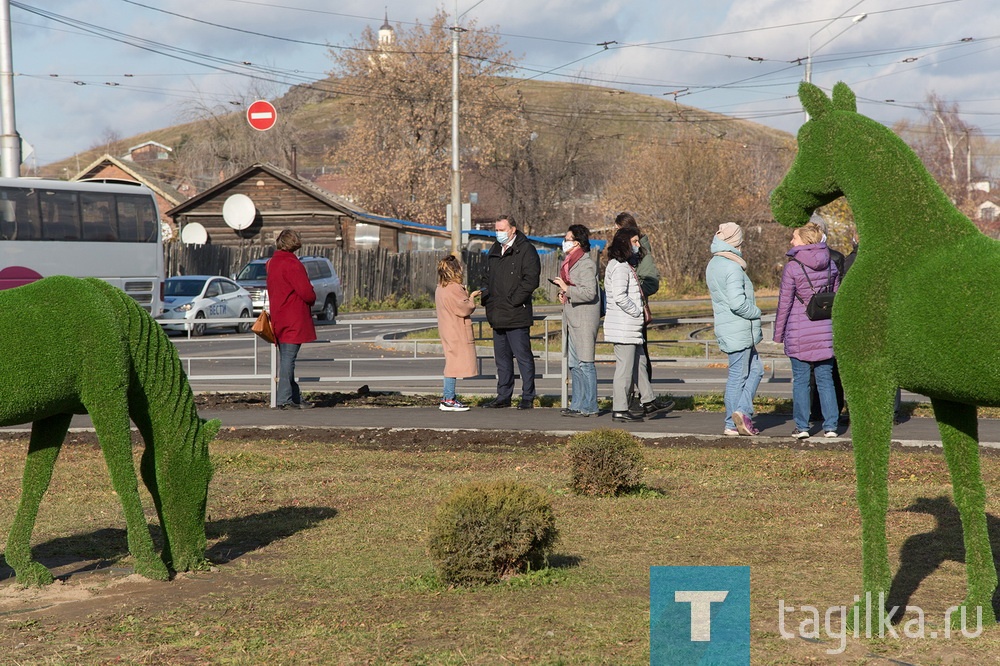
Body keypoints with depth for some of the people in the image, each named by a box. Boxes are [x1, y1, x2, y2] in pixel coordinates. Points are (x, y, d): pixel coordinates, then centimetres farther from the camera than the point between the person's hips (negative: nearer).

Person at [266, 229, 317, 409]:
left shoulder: (272, 263, 13)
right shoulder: (292, 264, -16)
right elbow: (306, 292, -20)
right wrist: (312, 299, 3)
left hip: (279, 318, 9)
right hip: (294, 320, -9)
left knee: (286, 359, 12)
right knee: (288, 359, -7)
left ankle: (295, 398, 18)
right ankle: (285, 399, -8)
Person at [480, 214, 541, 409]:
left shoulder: (526, 250, -7)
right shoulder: (494, 251, 17)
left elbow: (531, 280, -16)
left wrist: (513, 301, -18)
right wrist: (487, 297, 9)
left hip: (517, 315, -8)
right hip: (498, 316, 8)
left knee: (523, 356, -3)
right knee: (502, 358, 12)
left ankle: (528, 398, 3)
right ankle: (503, 396, 19)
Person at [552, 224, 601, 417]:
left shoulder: (586, 264, -13)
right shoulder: (568, 262, 17)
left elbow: (589, 293, -21)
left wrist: (567, 289, -17)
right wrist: (563, 295, 11)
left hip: (584, 321, -10)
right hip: (572, 319, 10)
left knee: (585, 363, -7)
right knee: (573, 364, 12)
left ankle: (589, 407, -2)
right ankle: (578, 404, 18)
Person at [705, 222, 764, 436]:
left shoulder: (713, 264, 11)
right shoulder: (732, 267, -18)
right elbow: (737, 303, -25)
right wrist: (756, 312, -8)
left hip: (726, 327, 9)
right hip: (738, 329, -9)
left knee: (756, 369, 14)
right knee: (738, 376, -2)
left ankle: (742, 411, 7)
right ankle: (732, 424, 2)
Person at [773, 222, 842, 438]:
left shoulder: (792, 267, -10)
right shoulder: (830, 264, 5)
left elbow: (784, 303, -6)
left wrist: (778, 333, 3)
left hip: (799, 331, -4)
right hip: (825, 329, 4)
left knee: (800, 379, 4)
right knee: (825, 378, 9)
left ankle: (802, 427, 5)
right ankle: (830, 426, 7)